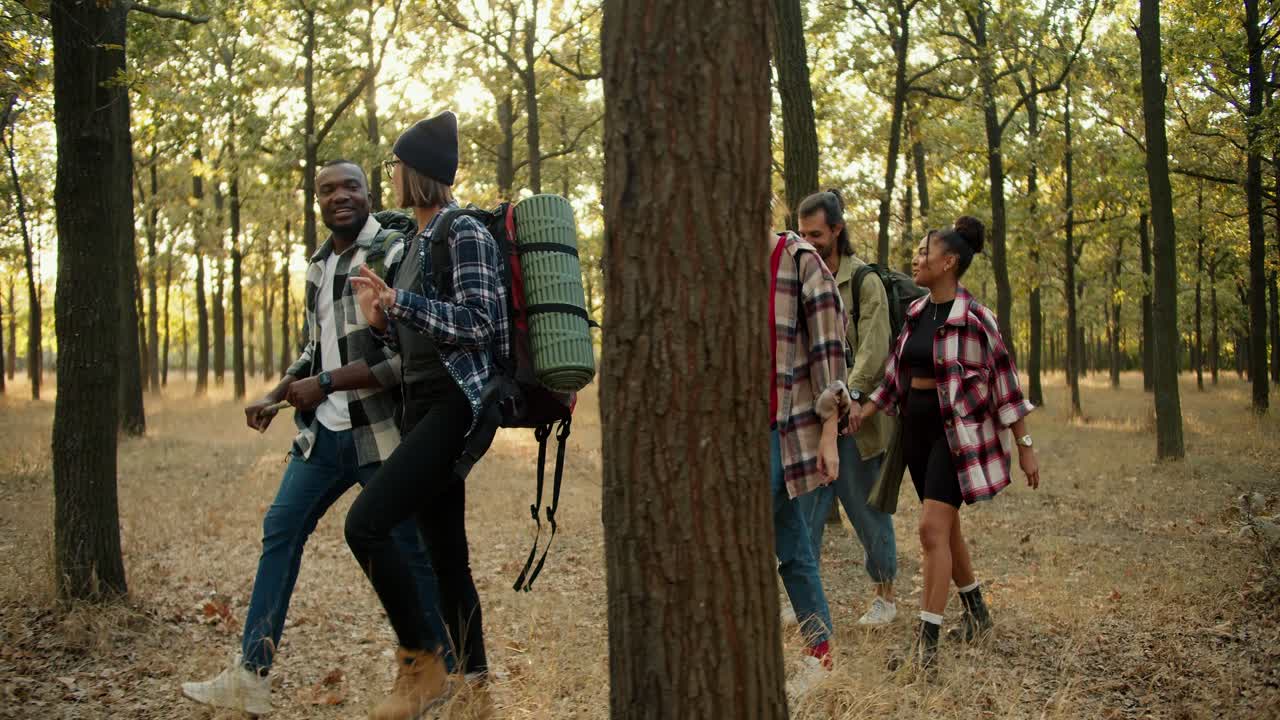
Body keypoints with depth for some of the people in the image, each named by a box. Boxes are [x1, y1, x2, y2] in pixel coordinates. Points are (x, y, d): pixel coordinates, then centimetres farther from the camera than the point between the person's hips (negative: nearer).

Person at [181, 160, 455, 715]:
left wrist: (324, 385, -16)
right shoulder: (319, 264, 13)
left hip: (380, 432, -8)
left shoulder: (394, 254, -11)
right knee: (280, 530, 8)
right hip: (324, 430, 8)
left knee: (410, 551, -1)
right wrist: (276, 398, 15)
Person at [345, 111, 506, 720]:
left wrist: (399, 302, -17)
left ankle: (422, 662, -7)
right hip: (423, 407, 9)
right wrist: (381, 320, 5)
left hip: (453, 407, -9)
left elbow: (476, 323, -18)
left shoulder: (465, 234, -8)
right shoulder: (419, 241, 18)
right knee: (446, 553, 9)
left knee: (365, 523, -19)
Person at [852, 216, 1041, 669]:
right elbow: (895, 376, 11)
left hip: (959, 430, -7)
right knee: (946, 528, 15)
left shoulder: (974, 317, -13)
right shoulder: (915, 313, 7)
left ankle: (927, 641, -13)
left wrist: (1025, 448, -6)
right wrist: (863, 413, -2)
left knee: (932, 528, -16)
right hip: (917, 426, 7)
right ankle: (976, 613, 33)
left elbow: (1005, 381, -8)